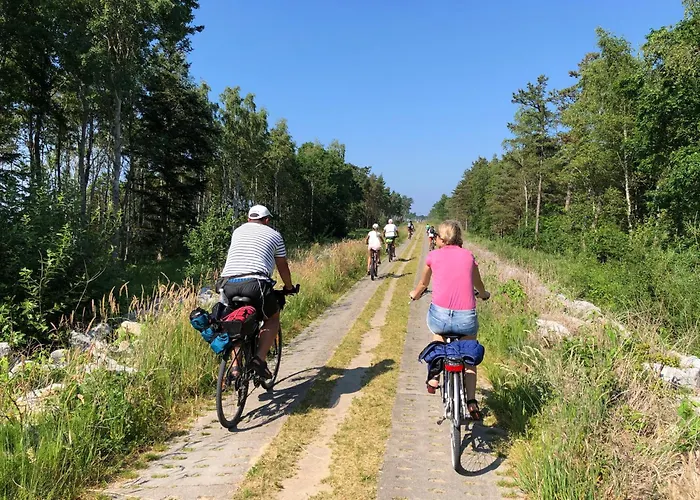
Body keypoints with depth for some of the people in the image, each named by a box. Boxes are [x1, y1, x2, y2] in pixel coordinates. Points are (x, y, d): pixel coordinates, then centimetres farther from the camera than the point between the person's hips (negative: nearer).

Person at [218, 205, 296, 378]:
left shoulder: (238, 231, 27)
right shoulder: (274, 235, 18)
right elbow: (283, 266, 24)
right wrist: (289, 287, 41)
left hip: (228, 284, 4)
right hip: (255, 284, -4)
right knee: (272, 318, 21)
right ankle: (260, 358, 2)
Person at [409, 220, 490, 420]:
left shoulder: (433, 256, 8)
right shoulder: (468, 255, 12)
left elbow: (422, 284, 24)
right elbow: (479, 286, 29)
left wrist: (415, 295, 46)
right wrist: (484, 295, 51)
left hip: (440, 314, -1)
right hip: (466, 317, 1)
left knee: (438, 332, 35)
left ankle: (434, 378, 29)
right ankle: (471, 402, 16)